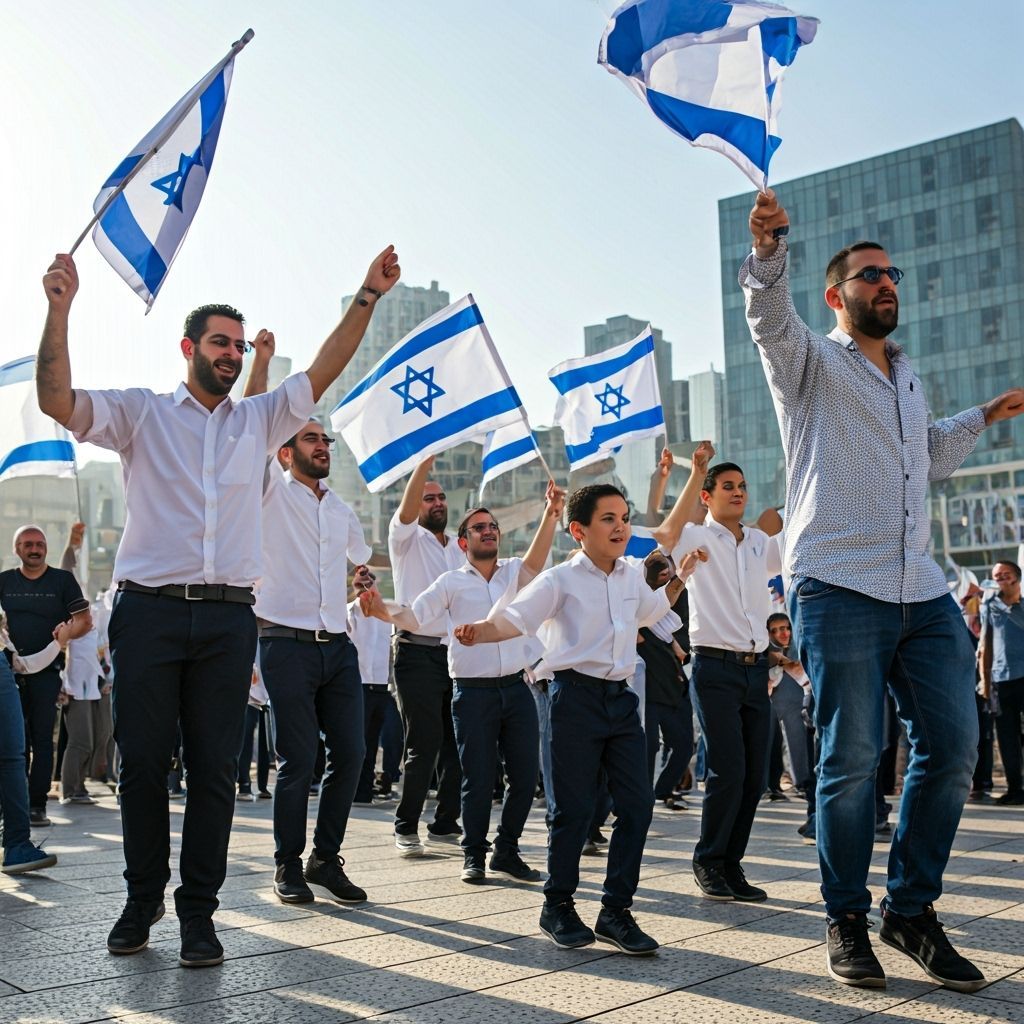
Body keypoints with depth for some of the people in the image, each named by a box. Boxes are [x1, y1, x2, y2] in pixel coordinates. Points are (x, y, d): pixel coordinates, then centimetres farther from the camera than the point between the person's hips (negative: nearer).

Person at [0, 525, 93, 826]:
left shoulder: (62, 579, 5)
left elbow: (85, 620, 3)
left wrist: (68, 632, -16)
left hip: (47, 670, -2)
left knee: (42, 738, -2)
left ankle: (37, 804, 0)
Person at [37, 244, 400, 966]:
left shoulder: (260, 419, 17)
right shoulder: (142, 413, 9)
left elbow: (323, 372, 10)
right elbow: (58, 401, -5)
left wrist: (368, 298, 3)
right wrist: (59, 309, -13)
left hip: (228, 617, 2)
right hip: (149, 610, -2)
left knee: (214, 768, 2)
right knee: (144, 761, 4)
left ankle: (198, 913, 10)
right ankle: (143, 899, 21)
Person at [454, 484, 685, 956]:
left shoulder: (632, 578, 12)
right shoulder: (561, 580, -6)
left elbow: (653, 609, 34)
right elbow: (512, 619, -13)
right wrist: (477, 632, -31)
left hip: (621, 698, 6)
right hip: (576, 695, -6)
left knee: (637, 804, 1)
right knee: (574, 808, -1)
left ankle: (616, 911, 12)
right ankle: (558, 906, 17)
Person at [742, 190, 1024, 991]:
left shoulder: (909, 379, 26)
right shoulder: (812, 361, 6)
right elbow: (771, 321, -18)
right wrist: (769, 248, -36)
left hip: (923, 593, 7)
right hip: (839, 588, -6)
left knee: (954, 748, 3)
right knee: (852, 759, -4)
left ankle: (912, 908, 18)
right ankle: (848, 919, 12)